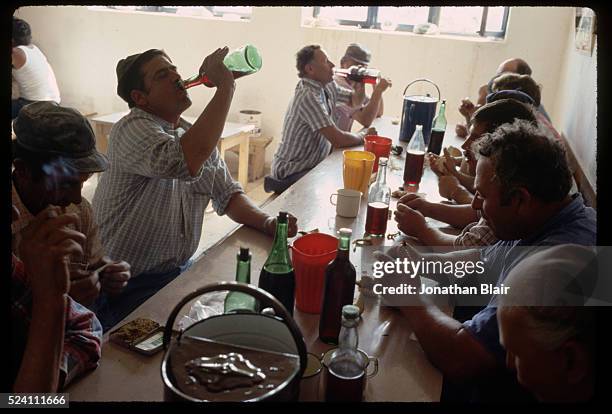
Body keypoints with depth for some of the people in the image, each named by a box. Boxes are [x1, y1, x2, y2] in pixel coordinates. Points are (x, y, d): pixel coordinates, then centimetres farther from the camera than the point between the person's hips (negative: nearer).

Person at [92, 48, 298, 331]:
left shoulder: (193, 134, 7)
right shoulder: (132, 129, -18)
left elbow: (226, 194, 9)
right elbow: (185, 162, -39)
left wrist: (267, 222, -11)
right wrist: (225, 86, -32)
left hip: (181, 270, 7)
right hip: (131, 285, -7)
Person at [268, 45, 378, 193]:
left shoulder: (327, 86, 3)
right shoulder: (309, 97, -25)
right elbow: (338, 140, -28)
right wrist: (363, 135, -11)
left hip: (313, 164, 9)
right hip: (292, 174, -9)